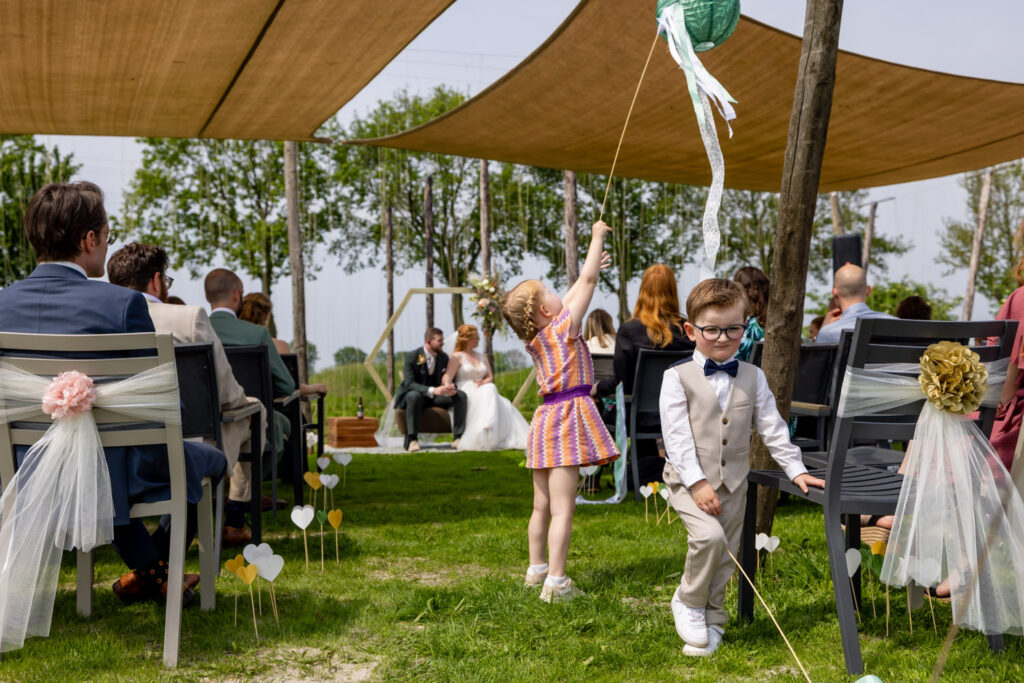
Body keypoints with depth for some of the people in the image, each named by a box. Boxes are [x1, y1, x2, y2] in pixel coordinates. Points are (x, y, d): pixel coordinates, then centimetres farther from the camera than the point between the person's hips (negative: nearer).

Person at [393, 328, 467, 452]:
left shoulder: (444, 357, 1)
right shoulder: (412, 356, -15)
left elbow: (446, 378, 3)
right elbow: (409, 383, -23)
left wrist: (449, 387, -25)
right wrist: (432, 390, -39)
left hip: (435, 396, 5)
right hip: (414, 394, -5)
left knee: (461, 395, -19)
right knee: (414, 396, -41)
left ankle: (458, 437, -25)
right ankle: (412, 439, -35)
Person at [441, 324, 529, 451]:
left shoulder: (482, 357, 23)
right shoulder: (457, 357, 4)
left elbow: (490, 377, 17)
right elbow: (447, 378, -9)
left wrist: (484, 382, -8)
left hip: (482, 390, 6)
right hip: (464, 393, -5)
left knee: (504, 404, -26)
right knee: (490, 390, -36)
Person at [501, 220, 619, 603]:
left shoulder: (536, 337, 11)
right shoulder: (562, 328, -9)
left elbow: (565, 303, 28)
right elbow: (587, 283, -5)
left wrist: (591, 270, 33)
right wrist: (597, 237, 6)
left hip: (547, 418, 8)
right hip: (566, 417, -8)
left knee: (542, 506, 17)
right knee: (562, 508, -9)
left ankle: (537, 570, 27)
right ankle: (555, 583, -10)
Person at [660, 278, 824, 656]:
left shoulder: (753, 377, 6)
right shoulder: (678, 376, -6)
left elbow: (772, 428, 10)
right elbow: (676, 435, -12)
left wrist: (796, 470, 2)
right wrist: (697, 482, -19)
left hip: (734, 481, 4)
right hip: (689, 479, -4)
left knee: (725, 556, 7)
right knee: (709, 536, -24)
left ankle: (711, 622, 24)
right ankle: (688, 603, 0)